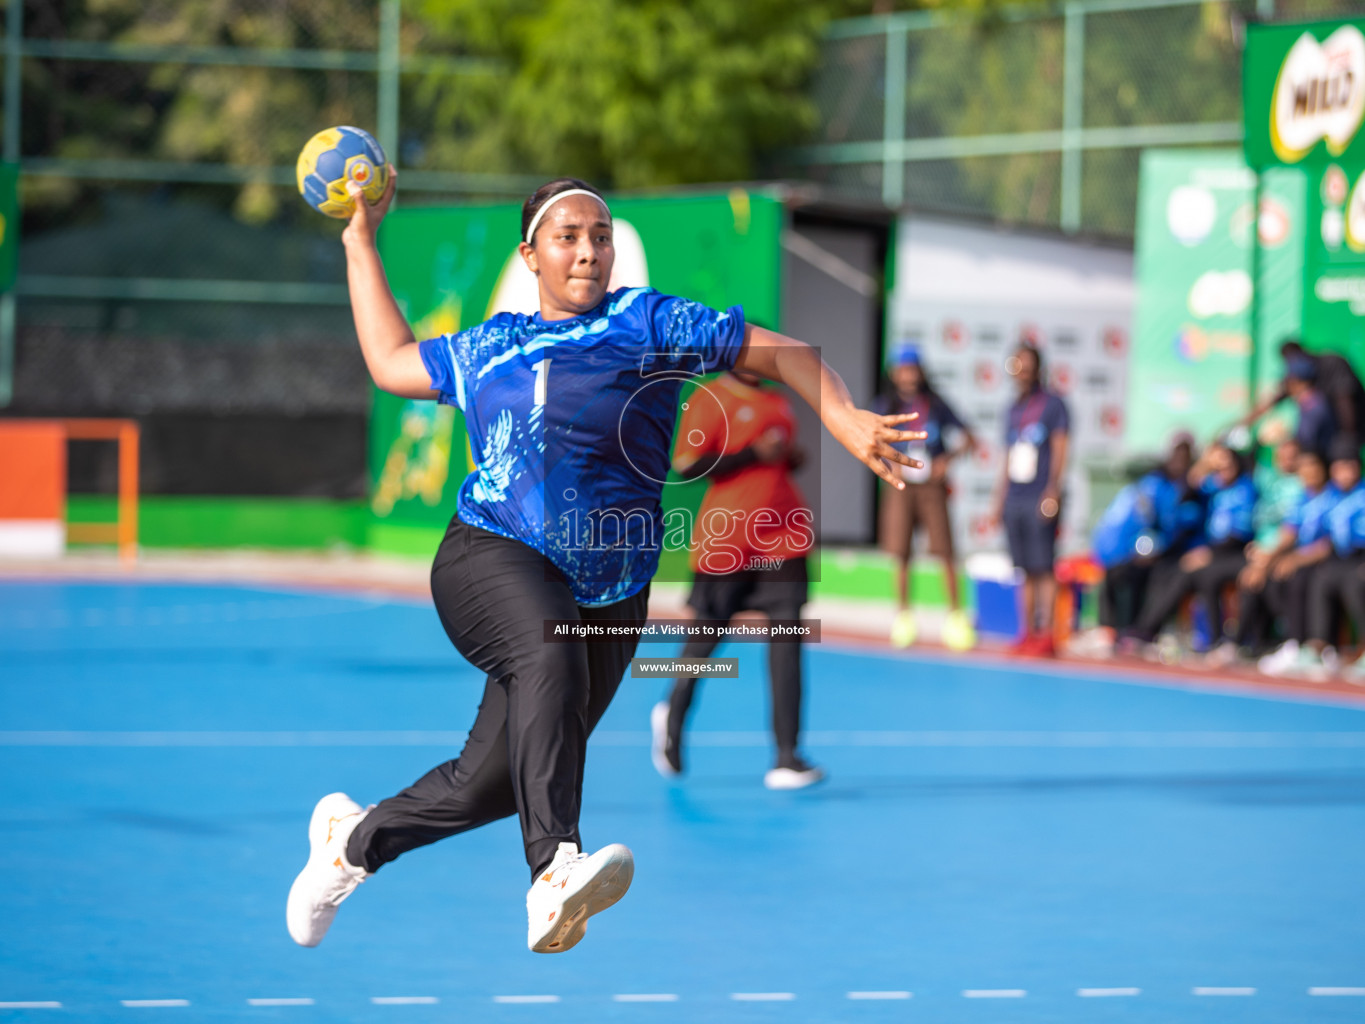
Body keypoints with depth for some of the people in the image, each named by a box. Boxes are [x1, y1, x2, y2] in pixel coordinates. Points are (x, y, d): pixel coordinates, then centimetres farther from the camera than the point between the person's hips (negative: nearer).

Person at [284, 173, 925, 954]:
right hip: (490, 558, 0)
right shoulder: (490, 348, 19)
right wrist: (361, 244, 38)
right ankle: (555, 874, -51)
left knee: (495, 780, -2)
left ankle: (354, 839, 27)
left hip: (604, 599, 0)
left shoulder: (648, 322, 8)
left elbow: (780, 354, 5)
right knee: (548, 652, -36)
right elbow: (391, 363, 35)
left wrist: (848, 422, -11)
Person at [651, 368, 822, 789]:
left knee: (787, 636, -7)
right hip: (725, 542, -5)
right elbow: (686, 466, -16)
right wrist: (755, 454, -18)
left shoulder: (777, 403, 14)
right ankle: (672, 715, 39)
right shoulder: (710, 402, -7)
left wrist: (792, 455, 6)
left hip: (783, 537, 5)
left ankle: (787, 757, -8)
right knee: (706, 635, 10)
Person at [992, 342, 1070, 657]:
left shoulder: (1053, 404, 0)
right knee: (1027, 571, 7)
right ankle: (1028, 633, 9)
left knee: (1044, 568, -9)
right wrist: (999, 501, 18)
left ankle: (1046, 635, -10)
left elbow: (1059, 452, -6)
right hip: (1014, 498, 6)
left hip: (1040, 498, -6)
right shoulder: (1013, 411, 19)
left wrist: (1052, 492, -16)